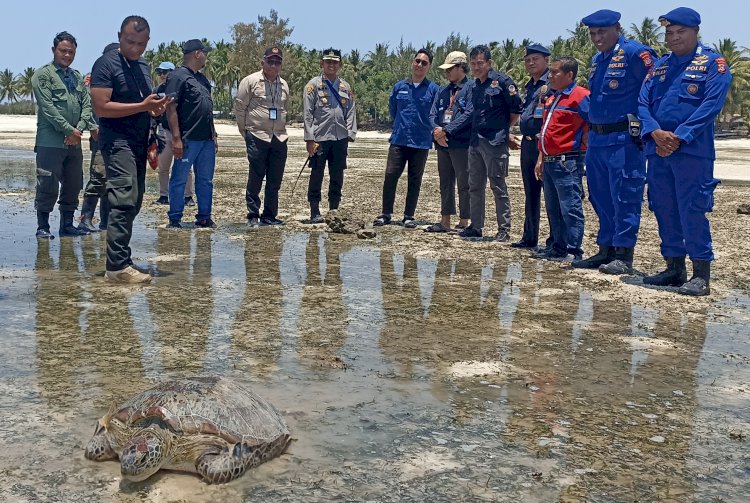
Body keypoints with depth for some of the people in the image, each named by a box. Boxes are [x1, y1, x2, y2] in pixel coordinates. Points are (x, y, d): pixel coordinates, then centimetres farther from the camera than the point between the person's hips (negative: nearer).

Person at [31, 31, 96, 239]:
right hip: (50, 142, -6)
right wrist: (69, 129, -14)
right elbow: (48, 107, -10)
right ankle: (42, 227, 4)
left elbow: (86, 105, 10)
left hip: (74, 142, 6)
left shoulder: (77, 76, 17)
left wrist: (80, 128, -7)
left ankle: (67, 225, 19)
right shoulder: (43, 75, -1)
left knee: (73, 186, 9)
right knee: (48, 186, -5)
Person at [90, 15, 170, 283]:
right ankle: (118, 266, -20)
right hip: (117, 141, -9)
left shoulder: (143, 66, 18)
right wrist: (143, 106, -21)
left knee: (133, 203, 10)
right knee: (124, 201, -18)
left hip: (139, 143, 9)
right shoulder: (106, 64, -8)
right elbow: (101, 108, -17)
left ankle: (119, 257, 18)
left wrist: (156, 108, 9)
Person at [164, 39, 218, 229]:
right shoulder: (178, 76, -8)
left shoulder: (202, 78, 19)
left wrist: (214, 135, 20)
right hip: (188, 140, -8)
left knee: (205, 181, 11)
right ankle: (174, 219, 6)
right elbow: (171, 108, -14)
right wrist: (176, 138, -20)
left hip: (207, 140, 8)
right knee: (179, 180, -1)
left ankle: (204, 217, 19)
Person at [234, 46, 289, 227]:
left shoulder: (284, 85, 14)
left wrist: (281, 130, 17)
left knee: (275, 181, 7)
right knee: (255, 179, -2)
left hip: (279, 138, 5)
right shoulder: (251, 81, -3)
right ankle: (253, 215, 5)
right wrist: (246, 132, 1)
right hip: (257, 137, -5)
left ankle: (269, 216, 15)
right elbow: (239, 107, -1)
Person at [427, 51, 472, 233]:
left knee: (464, 184, -1)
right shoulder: (443, 91, 16)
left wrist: (447, 130, -17)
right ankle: (445, 221, 20)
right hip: (442, 143, 8)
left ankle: (464, 223, 5)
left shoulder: (471, 89, -7)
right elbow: (433, 114, 12)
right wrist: (437, 130, -9)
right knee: (445, 183, 13)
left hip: (461, 143, -8)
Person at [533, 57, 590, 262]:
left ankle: (573, 251, -1)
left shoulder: (580, 96, -10)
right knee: (553, 208, 14)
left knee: (570, 208, -6)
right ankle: (558, 247, 23)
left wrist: (583, 147, -11)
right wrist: (541, 159, 20)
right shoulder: (552, 99, 19)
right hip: (550, 161, 9)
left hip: (568, 162, -9)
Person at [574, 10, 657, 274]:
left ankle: (623, 255, 0)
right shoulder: (597, 61, 17)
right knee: (601, 198, 13)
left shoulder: (635, 53, -10)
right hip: (597, 139, 9)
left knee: (625, 198, -5)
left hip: (624, 140, -9)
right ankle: (605, 251, 22)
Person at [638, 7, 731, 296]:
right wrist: (656, 132, -10)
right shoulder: (659, 66, 17)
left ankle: (701, 275, -2)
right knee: (664, 210, 9)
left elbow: (711, 104, -11)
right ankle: (674, 269, 20)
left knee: (692, 210, -9)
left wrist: (679, 137, -17)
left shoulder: (713, 63, 0)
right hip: (658, 150, 6)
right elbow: (643, 103, 9)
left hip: (693, 150, -6)